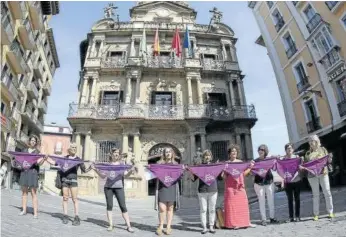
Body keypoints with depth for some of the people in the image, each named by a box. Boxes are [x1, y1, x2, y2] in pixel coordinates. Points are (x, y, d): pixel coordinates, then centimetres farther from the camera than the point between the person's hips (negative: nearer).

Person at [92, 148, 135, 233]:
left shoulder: (122, 163, 8)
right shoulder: (108, 164, 9)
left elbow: (126, 175, 2)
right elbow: (103, 176, 10)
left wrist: (131, 170, -18)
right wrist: (96, 170, -3)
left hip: (119, 186, -1)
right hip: (108, 186, 1)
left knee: (123, 206, -4)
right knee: (109, 206, 2)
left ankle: (129, 226, 0)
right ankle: (110, 225, 13)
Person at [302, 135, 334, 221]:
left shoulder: (322, 149, 9)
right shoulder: (308, 153, 9)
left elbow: (328, 160, 8)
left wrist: (330, 158, -13)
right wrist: (301, 166, -12)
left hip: (323, 173, 0)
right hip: (312, 175, 0)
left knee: (327, 192, 1)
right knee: (315, 194, 4)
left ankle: (330, 212, 13)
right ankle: (316, 214, 8)